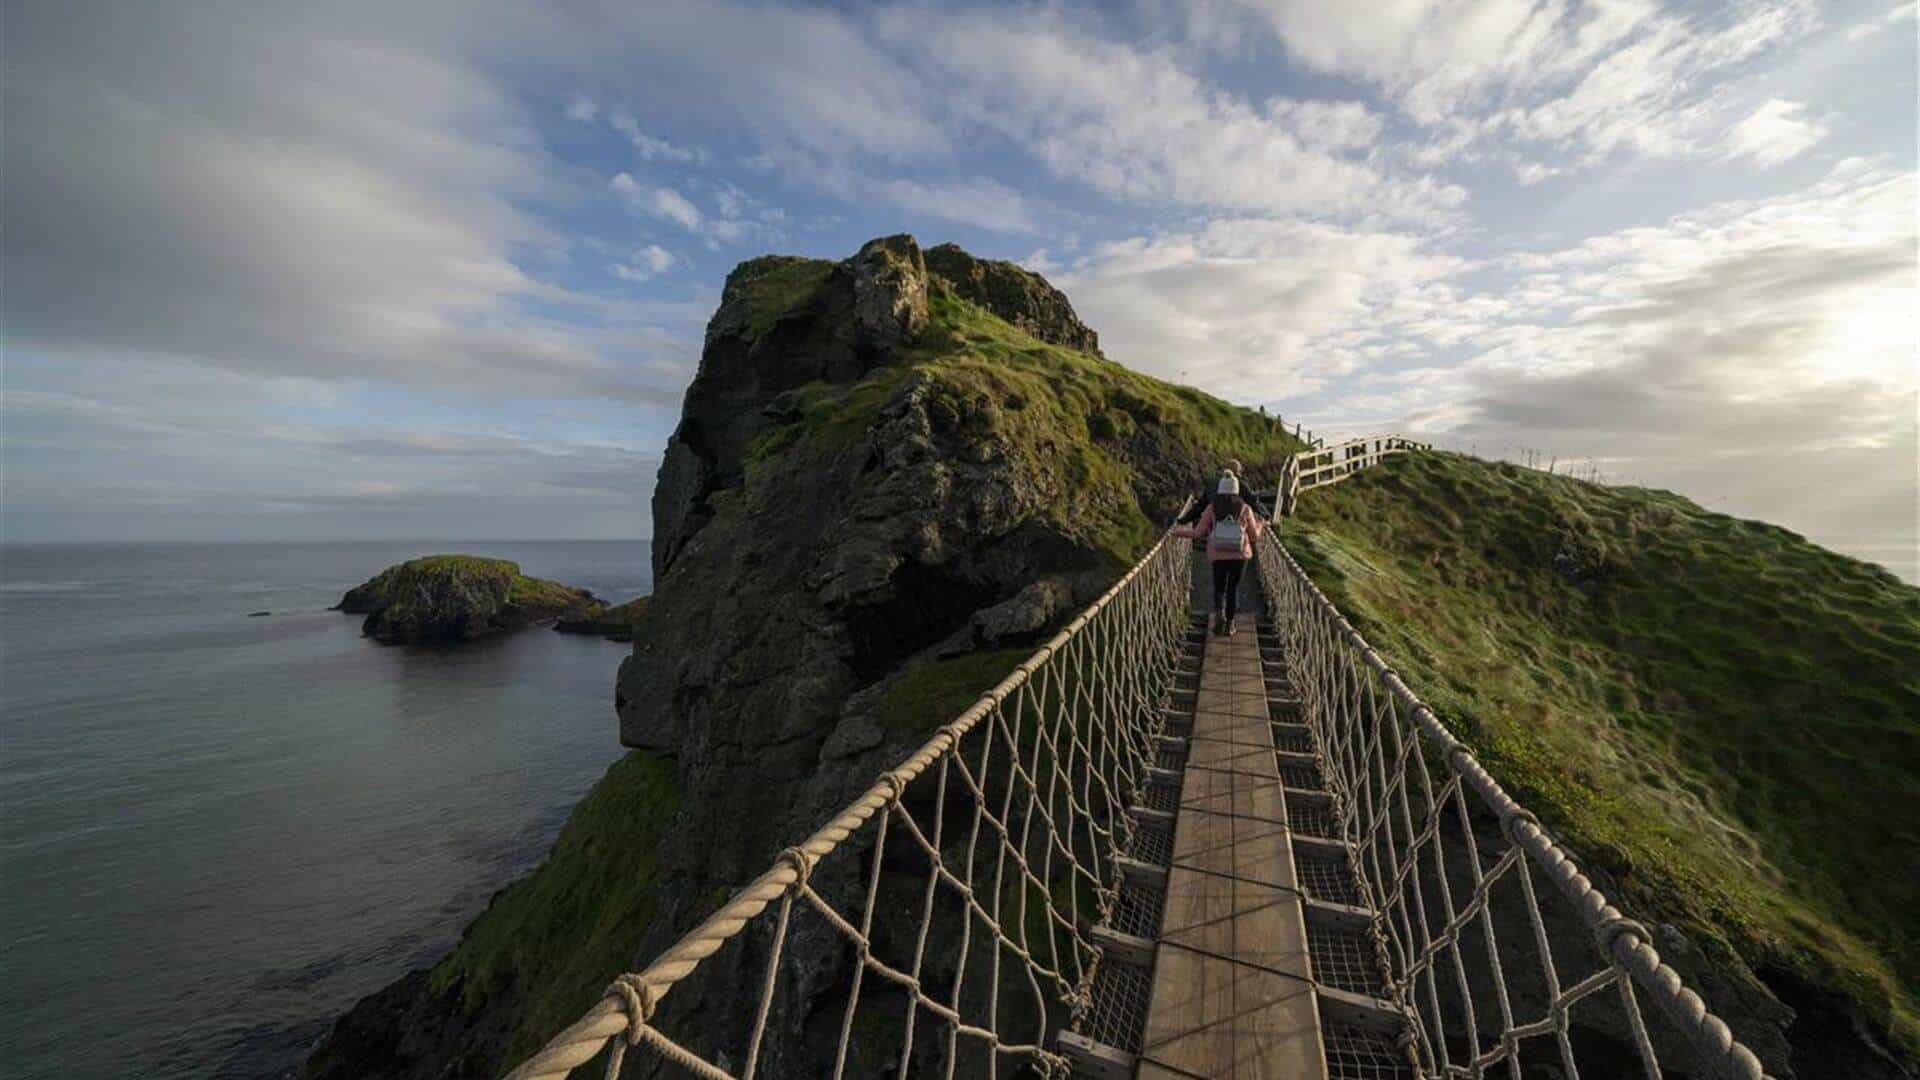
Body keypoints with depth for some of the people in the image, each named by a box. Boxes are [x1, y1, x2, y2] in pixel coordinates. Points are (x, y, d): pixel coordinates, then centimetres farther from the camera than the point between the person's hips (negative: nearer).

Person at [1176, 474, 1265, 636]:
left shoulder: (1211, 508, -4)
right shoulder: (1245, 509, -2)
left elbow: (1198, 532, -4)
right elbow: (1254, 535, 6)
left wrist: (1179, 531, 12)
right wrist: (1260, 524, 29)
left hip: (1218, 555, 0)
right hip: (1240, 555, 0)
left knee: (1219, 588, 14)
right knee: (1233, 588, 15)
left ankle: (1219, 613, -16)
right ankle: (1229, 625, 14)